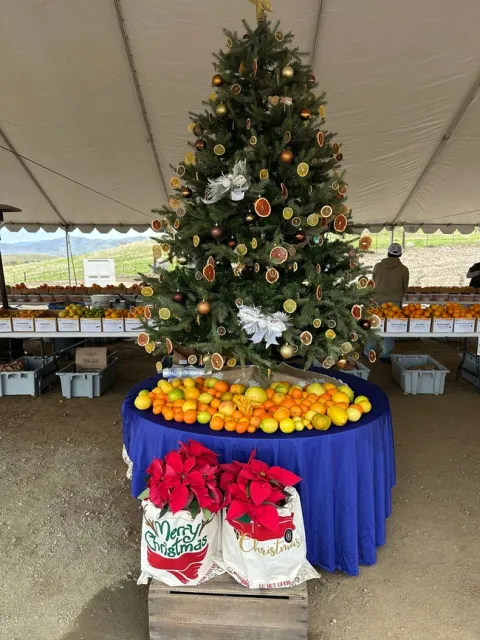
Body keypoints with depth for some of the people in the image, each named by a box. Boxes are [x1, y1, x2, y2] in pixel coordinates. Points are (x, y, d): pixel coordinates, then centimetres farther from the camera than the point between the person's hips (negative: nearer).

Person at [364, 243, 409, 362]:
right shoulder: (404, 269, -5)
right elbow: (405, 288, 6)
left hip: (378, 300, 2)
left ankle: (368, 352, 19)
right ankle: (385, 354, 10)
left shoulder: (378, 266, -3)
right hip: (395, 302, -1)